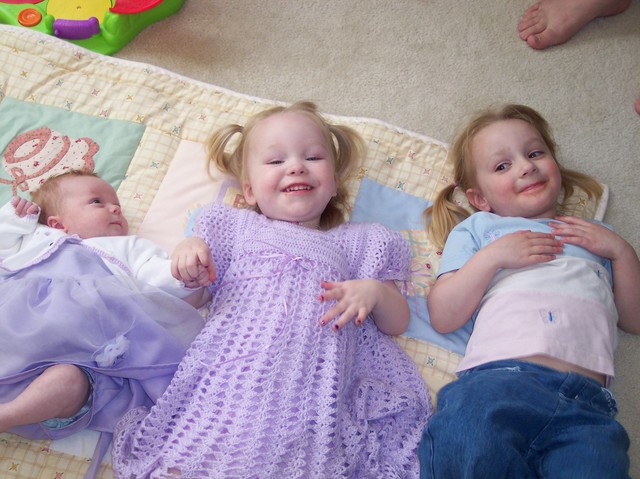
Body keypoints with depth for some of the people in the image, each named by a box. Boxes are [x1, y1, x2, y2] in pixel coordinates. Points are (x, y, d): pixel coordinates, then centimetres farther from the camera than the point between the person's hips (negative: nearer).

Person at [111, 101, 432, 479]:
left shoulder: (354, 242, 25)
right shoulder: (237, 228, 24)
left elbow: (398, 322, 20)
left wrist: (375, 292, -1)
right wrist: (187, 253, -1)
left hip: (312, 383, 1)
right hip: (232, 371, 0)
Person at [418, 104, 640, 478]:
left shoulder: (594, 237, 32)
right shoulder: (476, 228, 23)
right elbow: (443, 317, 10)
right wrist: (492, 257, 0)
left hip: (587, 401, 2)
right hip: (497, 378, -1)